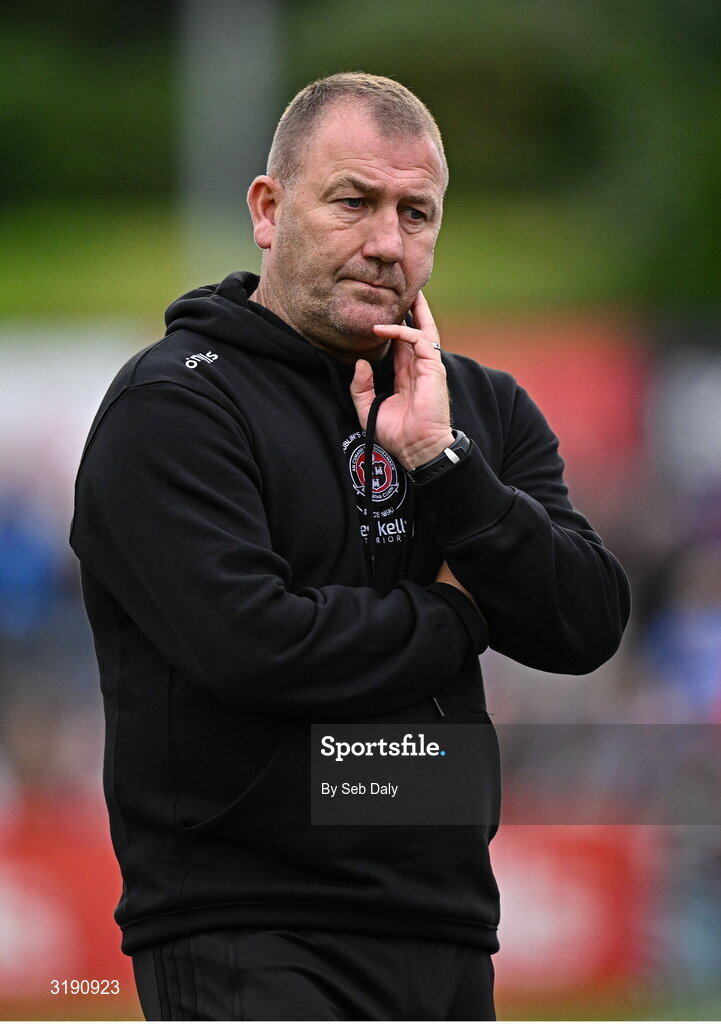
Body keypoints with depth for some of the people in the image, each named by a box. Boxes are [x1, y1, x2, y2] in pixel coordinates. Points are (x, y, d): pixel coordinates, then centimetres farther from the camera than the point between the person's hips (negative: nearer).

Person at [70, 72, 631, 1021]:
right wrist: (454, 618, -5)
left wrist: (442, 461, -10)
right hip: (248, 939, -6)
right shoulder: (174, 404, -6)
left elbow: (589, 628, 1)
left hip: (449, 932, 6)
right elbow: (249, 642, -19)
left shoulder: (483, 407, 13)